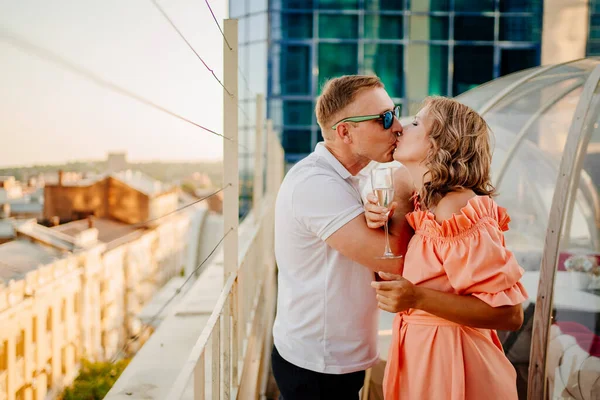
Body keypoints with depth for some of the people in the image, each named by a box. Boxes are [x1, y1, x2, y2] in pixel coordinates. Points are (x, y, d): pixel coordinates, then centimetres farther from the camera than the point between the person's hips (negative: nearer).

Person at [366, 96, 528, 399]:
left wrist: (418, 299, -31)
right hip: (420, 350, 8)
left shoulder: (456, 209, -24)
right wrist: (383, 226, -7)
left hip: (447, 358, -8)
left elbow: (508, 312, -23)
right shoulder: (423, 204, 3)